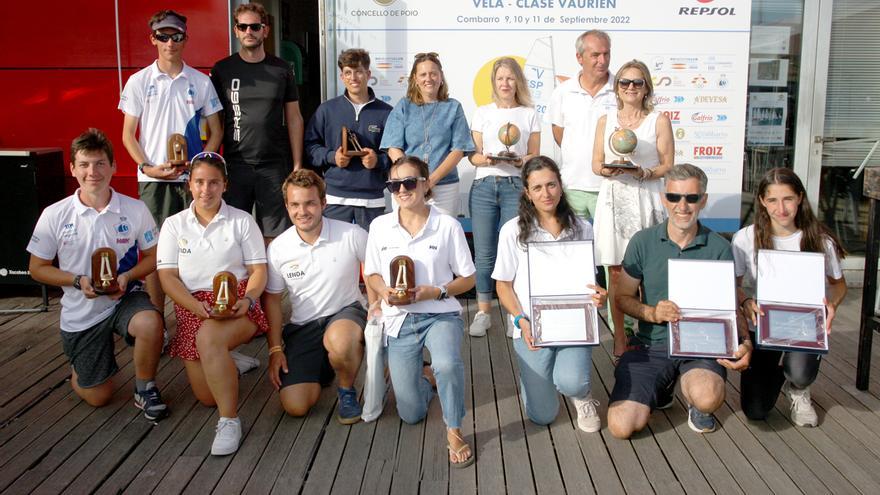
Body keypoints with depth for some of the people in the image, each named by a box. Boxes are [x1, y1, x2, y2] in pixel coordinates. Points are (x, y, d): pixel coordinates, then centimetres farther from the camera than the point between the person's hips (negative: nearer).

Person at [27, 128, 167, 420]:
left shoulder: (135, 210, -8)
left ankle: (145, 389, -9)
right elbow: (37, 268, 0)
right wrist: (78, 281, -17)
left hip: (124, 298, 0)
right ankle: (79, 369, 44)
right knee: (99, 398, 6)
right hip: (80, 313, 1)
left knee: (150, 323, -38)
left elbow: (153, 256, 2)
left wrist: (127, 276, -18)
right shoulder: (54, 215, -9)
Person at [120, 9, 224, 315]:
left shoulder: (201, 82, 6)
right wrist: (148, 167, -9)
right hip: (153, 178, 0)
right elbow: (128, 134, 6)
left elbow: (215, 132, 8)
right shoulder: (139, 81, 5)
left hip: (193, 177, 1)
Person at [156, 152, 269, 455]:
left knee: (208, 336, -38)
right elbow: (167, 276, 2)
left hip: (237, 305, -2)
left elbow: (259, 270, 3)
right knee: (207, 397, -7)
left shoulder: (242, 221, 7)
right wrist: (199, 307, -15)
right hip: (192, 308, 3)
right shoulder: (174, 225, 10)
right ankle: (228, 362, 28)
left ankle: (229, 421, -28)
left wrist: (248, 300, -19)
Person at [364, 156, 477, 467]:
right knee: (411, 415, 5)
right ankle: (424, 379, 41)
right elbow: (371, 274, 10)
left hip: (440, 314, -2)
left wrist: (437, 292, -17)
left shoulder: (448, 226, -6)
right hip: (399, 319, 2)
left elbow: (468, 278, 1)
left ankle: (454, 431, -10)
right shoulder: (380, 226, 0)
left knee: (448, 365, -37)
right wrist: (384, 291, -13)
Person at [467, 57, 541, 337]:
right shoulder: (482, 113, 13)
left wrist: (522, 160, -12)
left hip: (517, 186, -1)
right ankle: (483, 312, 9)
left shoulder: (529, 114, 11)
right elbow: (473, 155, 9)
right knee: (484, 253, 0)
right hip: (484, 185, 1)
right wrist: (487, 159, -13)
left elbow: (535, 156, 9)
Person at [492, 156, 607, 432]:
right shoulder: (513, 231, -3)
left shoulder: (581, 229, 4)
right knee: (543, 416, 2)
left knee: (571, 383, -30)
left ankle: (582, 398, 10)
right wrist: (522, 321, -15)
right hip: (532, 327, 0)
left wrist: (599, 298, -13)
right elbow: (504, 285, 1)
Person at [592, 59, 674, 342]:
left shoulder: (659, 121, 4)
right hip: (612, 200, 2)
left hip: (645, 201, -2)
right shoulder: (606, 121, 12)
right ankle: (619, 338, 13)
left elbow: (667, 167, 2)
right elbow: (596, 163, 12)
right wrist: (607, 170, -10)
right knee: (615, 272, 4)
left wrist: (642, 172, -16)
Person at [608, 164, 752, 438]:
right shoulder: (643, 242, 0)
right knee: (622, 426, -14)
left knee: (708, 397, -35)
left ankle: (696, 404, 7)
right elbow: (623, 297, 5)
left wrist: (745, 342, -17)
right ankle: (661, 389, 20)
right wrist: (652, 313, -16)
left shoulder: (719, 248, -1)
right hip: (651, 344, 1)